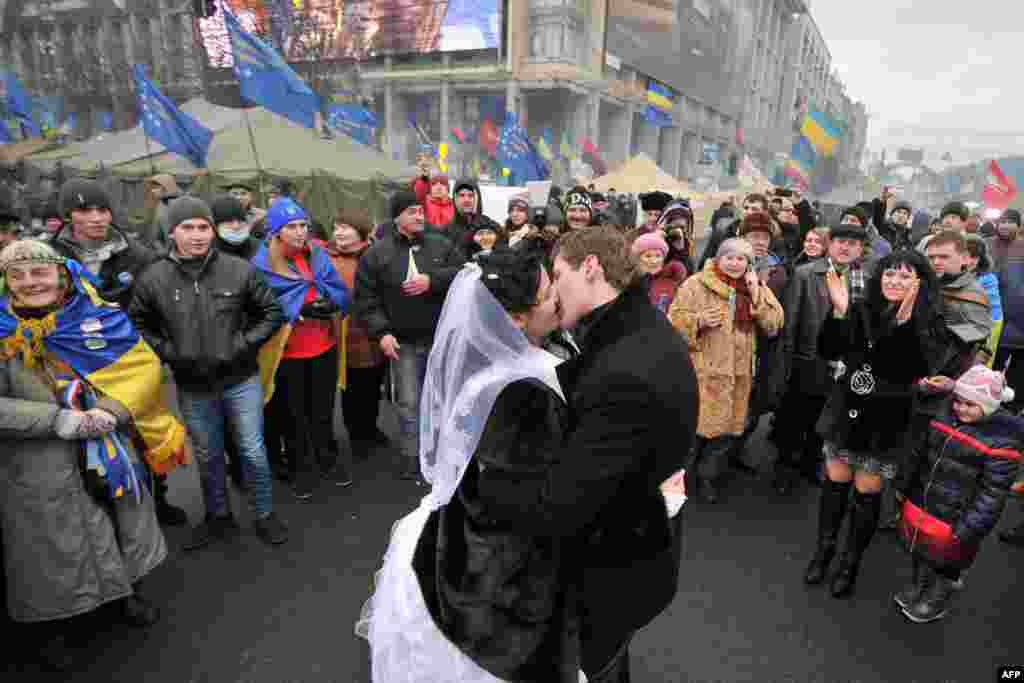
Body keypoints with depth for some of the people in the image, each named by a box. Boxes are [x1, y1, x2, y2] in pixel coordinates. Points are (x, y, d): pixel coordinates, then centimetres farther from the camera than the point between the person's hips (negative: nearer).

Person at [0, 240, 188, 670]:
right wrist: (61, 420, -21)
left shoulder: (100, 317, -1)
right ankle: (52, 627, 36)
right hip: (42, 464, -2)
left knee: (124, 526, 18)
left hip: (112, 449, 3)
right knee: (54, 545, 11)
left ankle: (128, 594, 44)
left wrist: (110, 411, -21)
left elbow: (143, 364, -7)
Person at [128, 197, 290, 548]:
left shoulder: (239, 270, -10)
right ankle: (218, 516, 40)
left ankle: (264, 514, 29)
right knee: (208, 457, 19)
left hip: (241, 380, -1)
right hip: (192, 387, 2)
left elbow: (272, 312, 0)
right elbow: (138, 324, 6)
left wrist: (246, 343, -10)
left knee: (252, 451, 9)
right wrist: (167, 351, -6)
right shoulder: (153, 279, -7)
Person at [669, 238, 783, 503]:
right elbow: (675, 320, -6)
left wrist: (757, 295, -9)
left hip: (738, 373, 4)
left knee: (727, 427, 10)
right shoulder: (696, 284, -3)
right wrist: (699, 321, -23)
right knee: (694, 426, -2)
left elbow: (774, 325, 1)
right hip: (702, 370, -4)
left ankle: (708, 477, 27)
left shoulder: (757, 288, 10)